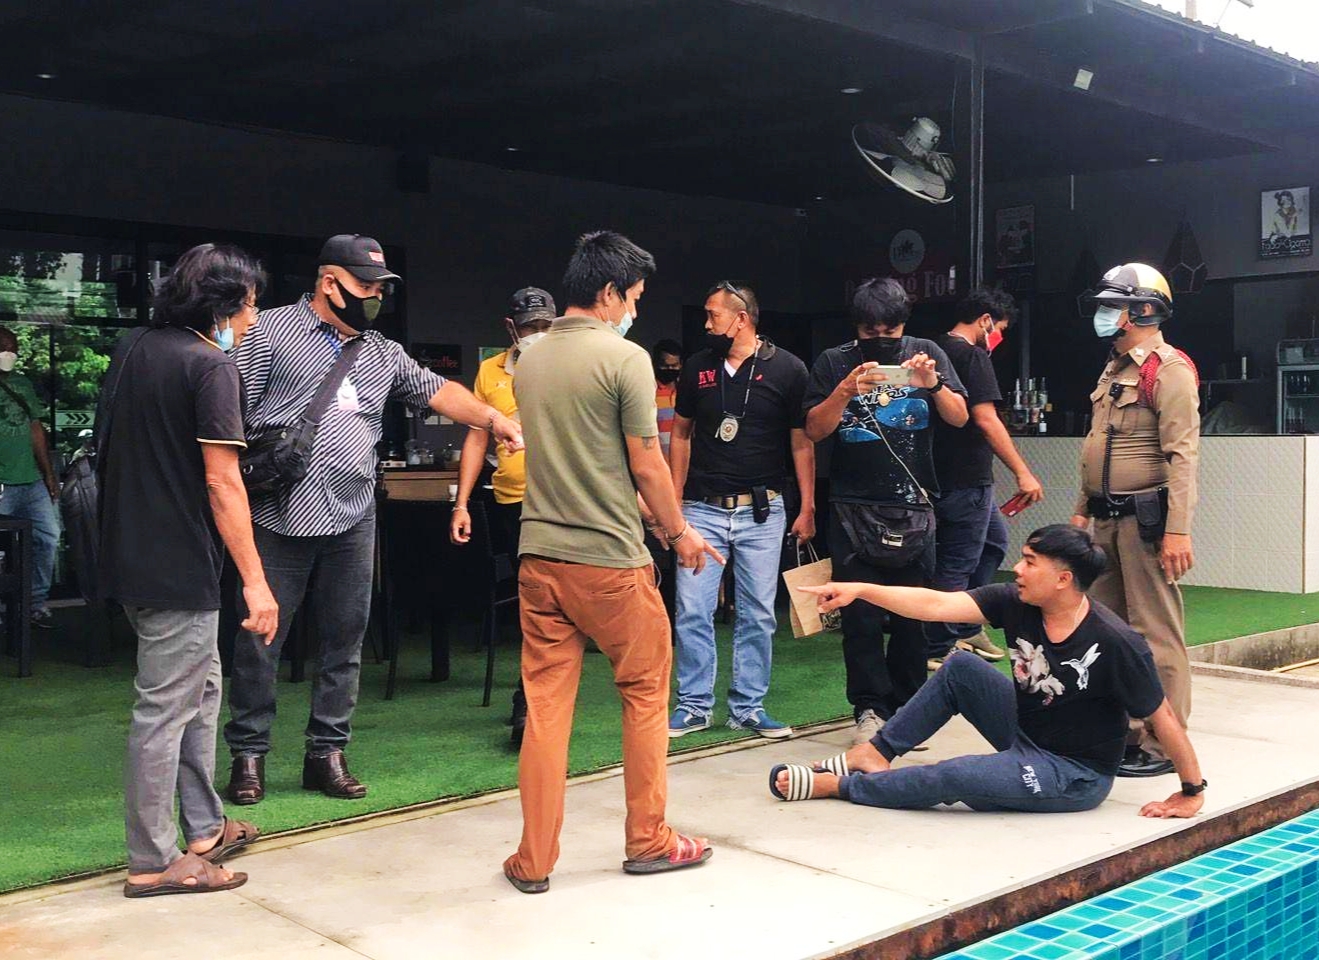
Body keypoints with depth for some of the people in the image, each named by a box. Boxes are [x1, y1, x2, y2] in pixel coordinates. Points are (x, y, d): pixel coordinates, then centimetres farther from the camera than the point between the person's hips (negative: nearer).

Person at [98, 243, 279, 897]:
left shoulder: (130, 350, 11)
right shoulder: (210, 366, -15)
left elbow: (111, 450, 19)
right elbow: (222, 482, -20)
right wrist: (255, 581, -19)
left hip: (129, 554, 9)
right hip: (178, 567, -9)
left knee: (200, 688, 20)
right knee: (166, 710, 0)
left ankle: (205, 829, 29)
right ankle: (153, 863, 10)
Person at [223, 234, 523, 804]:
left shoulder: (382, 352, 17)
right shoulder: (273, 332, 1)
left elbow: (436, 391, 17)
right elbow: (232, 412, -3)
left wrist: (493, 419, 4)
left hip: (353, 519, 5)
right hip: (281, 516, -5)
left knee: (345, 639, 8)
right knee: (261, 636, 2)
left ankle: (327, 753, 19)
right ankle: (248, 754, 15)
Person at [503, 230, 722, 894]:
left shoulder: (528, 361, 10)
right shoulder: (625, 358, -10)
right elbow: (646, 465, -9)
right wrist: (679, 533, 5)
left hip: (539, 553, 6)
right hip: (609, 558, -5)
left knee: (545, 702, 8)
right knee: (645, 690, 12)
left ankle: (534, 859, 12)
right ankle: (647, 839, 21)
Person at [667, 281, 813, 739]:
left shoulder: (787, 369, -3)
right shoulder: (696, 367, 5)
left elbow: (802, 442, 0)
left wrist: (807, 508, -4)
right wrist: (674, 502, 8)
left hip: (761, 511, -1)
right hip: (703, 509, 2)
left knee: (757, 614, 5)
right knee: (692, 611, 0)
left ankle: (748, 707, 16)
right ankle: (694, 705, 11)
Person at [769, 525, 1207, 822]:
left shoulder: (1116, 643, -26)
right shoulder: (1015, 603, -11)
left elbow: (1162, 716, -17)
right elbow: (937, 605, -17)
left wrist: (1192, 791, -10)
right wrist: (859, 590, -25)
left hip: (1077, 777, -6)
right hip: (1025, 736, 6)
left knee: (955, 777, -24)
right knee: (960, 667, -10)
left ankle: (838, 785, -5)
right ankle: (875, 754, -4)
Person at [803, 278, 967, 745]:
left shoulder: (926, 354, 7)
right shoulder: (834, 362, 4)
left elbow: (959, 417, 2)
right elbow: (814, 429, -3)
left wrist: (934, 385, -17)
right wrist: (846, 390, -19)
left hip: (913, 506, 1)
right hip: (854, 509, -1)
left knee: (913, 612, 5)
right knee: (861, 614, -2)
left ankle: (905, 707, 16)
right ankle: (870, 709, 4)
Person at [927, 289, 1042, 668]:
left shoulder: (937, 350, 13)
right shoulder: (973, 356, -15)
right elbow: (986, 419, -22)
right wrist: (1023, 474, -20)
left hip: (945, 475, 10)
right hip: (966, 480, -10)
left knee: (995, 539, 23)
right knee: (957, 564, -3)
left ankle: (966, 628, 26)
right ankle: (938, 651, 4)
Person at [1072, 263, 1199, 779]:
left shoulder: (1168, 369, -11)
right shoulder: (1114, 370, 18)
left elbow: (1182, 455, -19)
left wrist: (1178, 530, -24)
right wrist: (1083, 509, 21)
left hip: (1146, 518, -10)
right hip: (1109, 520, 10)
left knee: (1155, 631, -5)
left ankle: (1163, 744, 1)